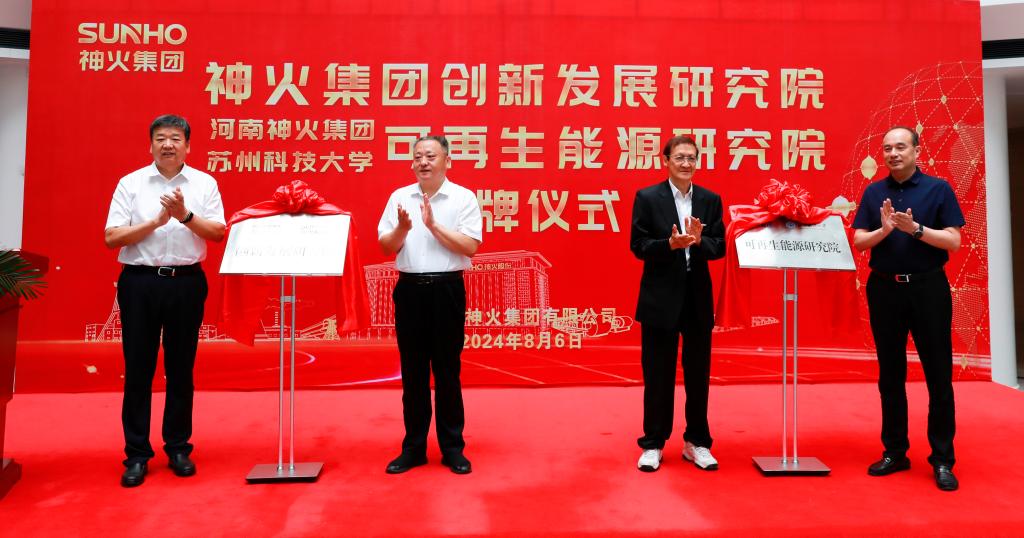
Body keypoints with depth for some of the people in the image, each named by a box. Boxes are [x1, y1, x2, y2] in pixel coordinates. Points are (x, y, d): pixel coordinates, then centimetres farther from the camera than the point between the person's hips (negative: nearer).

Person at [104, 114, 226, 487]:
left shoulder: (204, 183, 4)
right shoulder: (131, 183, 3)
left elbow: (218, 232, -2)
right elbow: (111, 238, -2)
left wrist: (186, 215, -16)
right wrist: (156, 221, -13)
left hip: (187, 282, 0)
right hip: (140, 282, 0)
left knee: (181, 369, 8)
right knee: (138, 369, 3)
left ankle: (178, 448, 20)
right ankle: (136, 454, 13)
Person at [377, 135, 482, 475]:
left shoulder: (463, 198, -1)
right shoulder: (399, 197, 7)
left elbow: (470, 247, -10)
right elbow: (386, 248, 4)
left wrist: (434, 225, -15)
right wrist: (402, 229, -15)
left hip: (447, 289, -3)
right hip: (409, 289, 3)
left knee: (447, 370, 5)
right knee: (413, 371, 9)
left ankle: (453, 447, 17)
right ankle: (413, 446, 21)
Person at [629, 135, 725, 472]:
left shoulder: (711, 200, 7)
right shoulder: (647, 198, -2)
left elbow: (719, 247, 2)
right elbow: (638, 246, -7)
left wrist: (698, 241, -19)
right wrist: (671, 244, -23)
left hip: (698, 297, 3)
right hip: (660, 297, -3)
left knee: (698, 373, 11)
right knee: (658, 374, 6)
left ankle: (697, 443, 26)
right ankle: (653, 444, 20)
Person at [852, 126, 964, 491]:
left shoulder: (938, 189, 1)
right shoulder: (873, 193, 7)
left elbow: (953, 241, -5)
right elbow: (858, 241, 2)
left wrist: (915, 229, -19)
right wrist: (884, 230, -16)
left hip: (928, 287, -2)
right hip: (884, 288, 2)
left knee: (938, 374, 2)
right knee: (890, 375, 9)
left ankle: (942, 459, 12)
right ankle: (895, 451, 20)